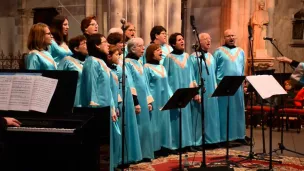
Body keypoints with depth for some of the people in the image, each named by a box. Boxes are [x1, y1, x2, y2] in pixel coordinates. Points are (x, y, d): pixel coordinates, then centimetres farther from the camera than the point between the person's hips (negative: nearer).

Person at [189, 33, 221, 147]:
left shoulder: (211, 57, 14)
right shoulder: (194, 57, -7)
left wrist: (216, 88, 11)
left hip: (211, 91, 7)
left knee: (211, 115, 9)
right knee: (199, 115, -3)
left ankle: (209, 139, 17)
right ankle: (197, 141, 2)